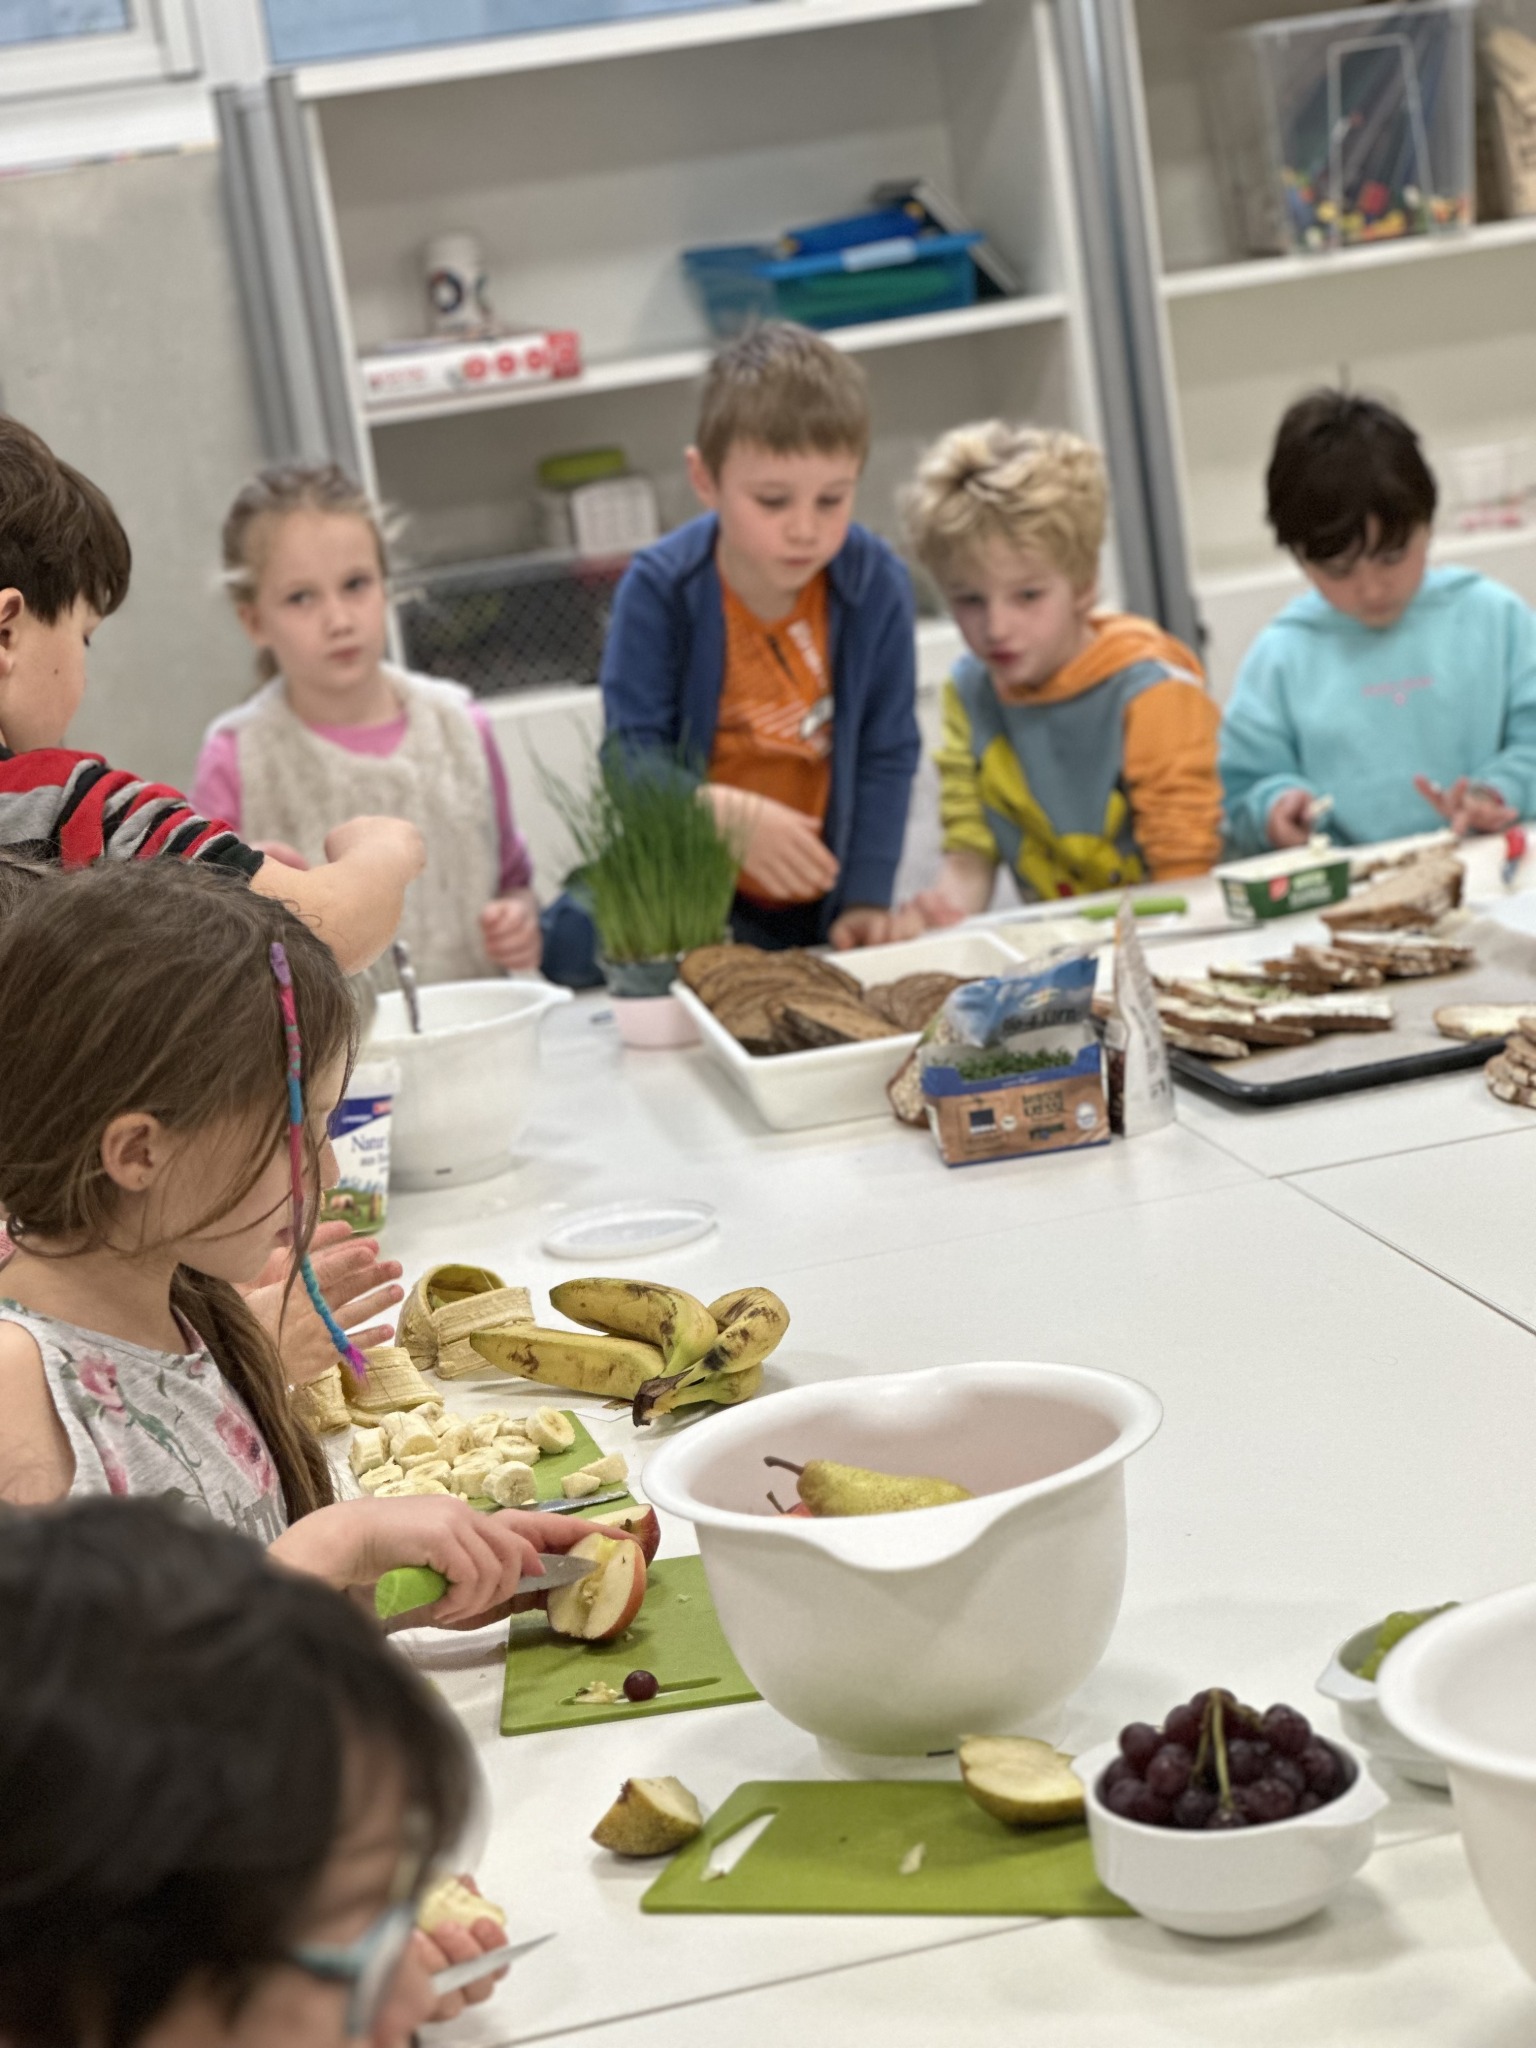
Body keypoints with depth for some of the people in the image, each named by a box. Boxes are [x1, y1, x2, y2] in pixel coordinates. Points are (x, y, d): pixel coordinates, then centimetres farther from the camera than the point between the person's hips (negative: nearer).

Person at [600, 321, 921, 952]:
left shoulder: (876, 583, -11)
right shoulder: (658, 589, -17)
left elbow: (887, 756, -4)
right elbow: (633, 756, -17)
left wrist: (867, 899, -8)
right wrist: (731, 816, -34)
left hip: (819, 896, 1)